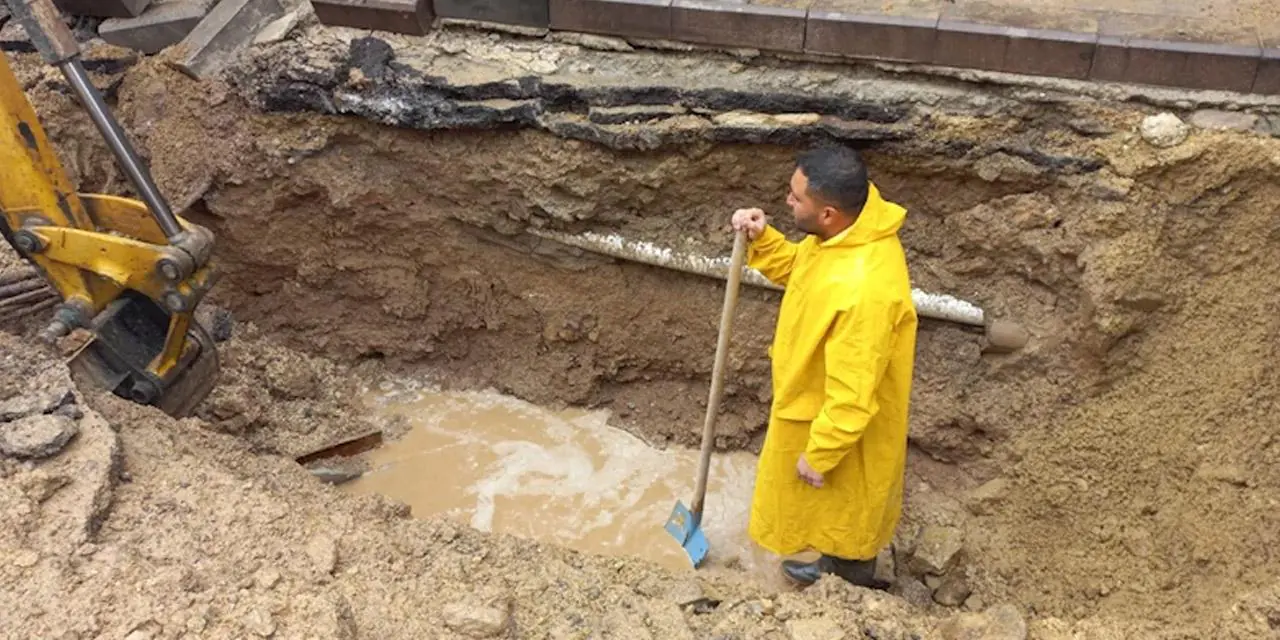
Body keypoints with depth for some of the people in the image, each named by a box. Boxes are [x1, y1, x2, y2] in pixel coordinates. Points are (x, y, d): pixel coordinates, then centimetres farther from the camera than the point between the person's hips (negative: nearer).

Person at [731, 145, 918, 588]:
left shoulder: (864, 289, -41)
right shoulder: (845, 232, -13)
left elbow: (852, 395, -32)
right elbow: (796, 268, 8)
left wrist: (818, 455, -19)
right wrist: (760, 239, -11)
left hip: (843, 425, -9)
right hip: (816, 405, 9)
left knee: (846, 507, 20)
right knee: (831, 506, 31)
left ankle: (852, 592, 47)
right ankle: (836, 566, 57)